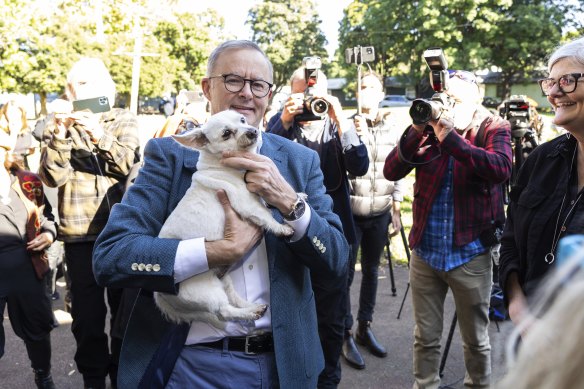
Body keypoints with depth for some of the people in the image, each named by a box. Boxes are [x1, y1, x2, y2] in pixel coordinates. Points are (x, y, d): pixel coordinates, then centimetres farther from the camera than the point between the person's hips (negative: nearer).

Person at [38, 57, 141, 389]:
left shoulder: (125, 121, 7)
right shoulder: (59, 125, 10)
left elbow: (128, 164, -11)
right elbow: (53, 176, -4)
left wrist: (100, 136, -27)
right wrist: (60, 136, -19)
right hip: (80, 232, 1)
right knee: (87, 312, 5)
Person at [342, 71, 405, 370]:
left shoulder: (393, 130, 5)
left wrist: (396, 203, 7)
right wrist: (359, 135, -25)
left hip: (380, 213, 4)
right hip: (350, 211, -3)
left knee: (371, 271, 14)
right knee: (346, 273, 1)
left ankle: (365, 328, 29)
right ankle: (346, 335, 15)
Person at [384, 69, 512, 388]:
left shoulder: (493, 128, -2)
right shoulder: (428, 128, 3)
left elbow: (501, 168, -23)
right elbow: (391, 172, -6)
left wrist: (449, 137, -26)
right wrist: (416, 132, -18)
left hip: (470, 253, -2)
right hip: (425, 251, 2)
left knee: (475, 339, 15)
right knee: (425, 338, 14)